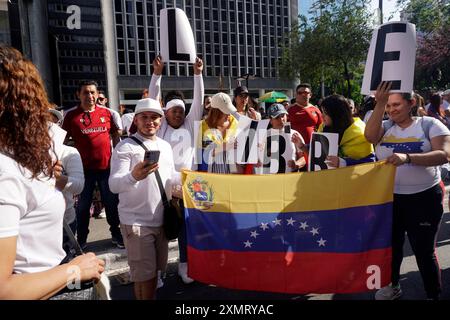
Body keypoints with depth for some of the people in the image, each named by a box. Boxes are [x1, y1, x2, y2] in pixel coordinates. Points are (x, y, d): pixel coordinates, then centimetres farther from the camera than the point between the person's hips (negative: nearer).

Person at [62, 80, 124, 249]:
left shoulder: (107, 112, 3)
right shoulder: (71, 115, -2)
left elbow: (116, 136, 11)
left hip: (107, 166, 1)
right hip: (83, 168, -1)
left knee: (112, 203, 11)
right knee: (83, 205, 10)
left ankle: (116, 234, 27)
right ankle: (81, 240, 25)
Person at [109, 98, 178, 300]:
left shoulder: (166, 146, 8)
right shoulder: (125, 147, -11)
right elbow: (114, 185, -23)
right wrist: (133, 176, -42)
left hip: (162, 220, 6)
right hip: (136, 222, -6)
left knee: (156, 270, 17)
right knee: (145, 275, 1)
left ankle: (150, 296, 37)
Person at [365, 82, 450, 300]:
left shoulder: (429, 124, -6)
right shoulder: (386, 126, 4)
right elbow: (370, 136, -18)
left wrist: (407, 157, -34)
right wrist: (379, 103, -22)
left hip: (423, 197, -4)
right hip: (388, 197, 4)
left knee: (424, 250, 6)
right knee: (392, 244, 20)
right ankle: (392, 286, 41)